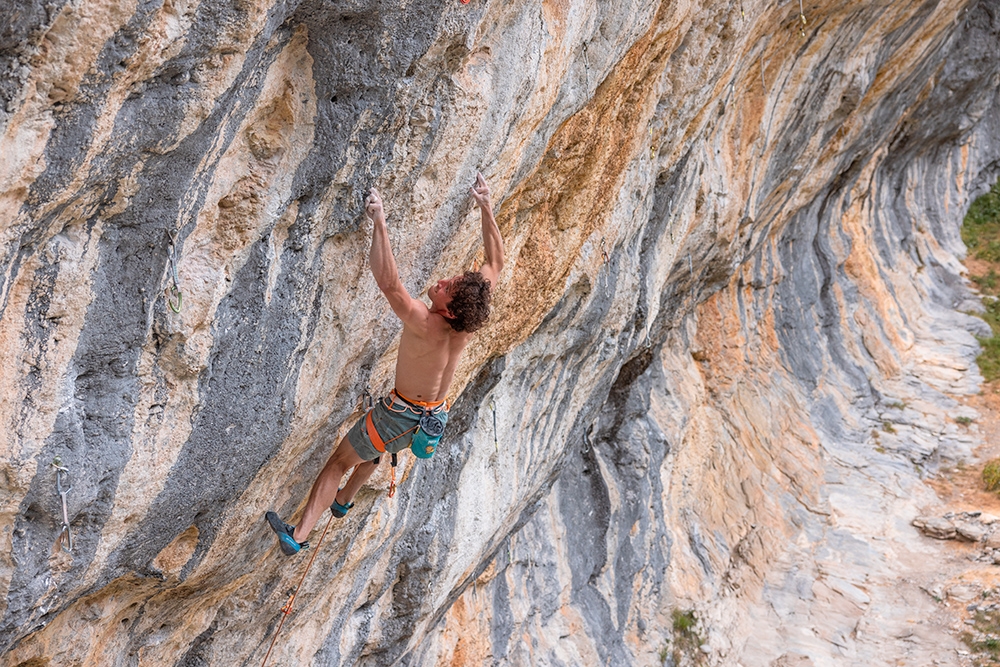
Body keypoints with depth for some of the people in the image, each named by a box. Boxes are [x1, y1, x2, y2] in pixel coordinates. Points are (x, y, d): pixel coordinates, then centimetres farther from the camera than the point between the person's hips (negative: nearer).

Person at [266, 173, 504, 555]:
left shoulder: (426, 326, -35)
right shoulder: (468, 323, -17)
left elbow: (389, 283, -45)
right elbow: (495, 261, -6)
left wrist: (379, 221, -44)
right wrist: (485, 206, -3)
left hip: (401, 416, -7)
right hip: (434, 417, 7)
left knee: (339, 461, 8)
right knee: (373, 450, 34)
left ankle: (299, 535, 9)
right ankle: (343, 501, 55)